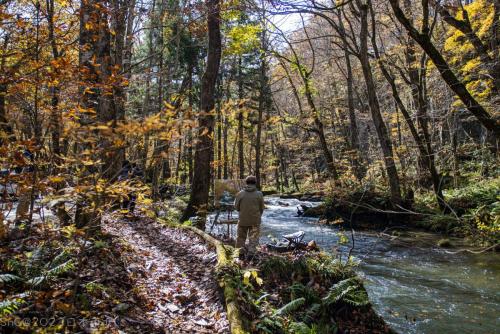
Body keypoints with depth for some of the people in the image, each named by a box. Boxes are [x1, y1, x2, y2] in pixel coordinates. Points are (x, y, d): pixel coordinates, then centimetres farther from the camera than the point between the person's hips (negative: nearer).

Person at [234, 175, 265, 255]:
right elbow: (262, 208, 0)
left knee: (241, 238, 14)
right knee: (253, 239, 8)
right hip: (255, 220, -1)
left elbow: (236, 207, -1)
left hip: (243, 220, 1)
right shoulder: (259, 194, -6)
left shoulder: (240, 194, -7)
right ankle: (251, 253, 2)